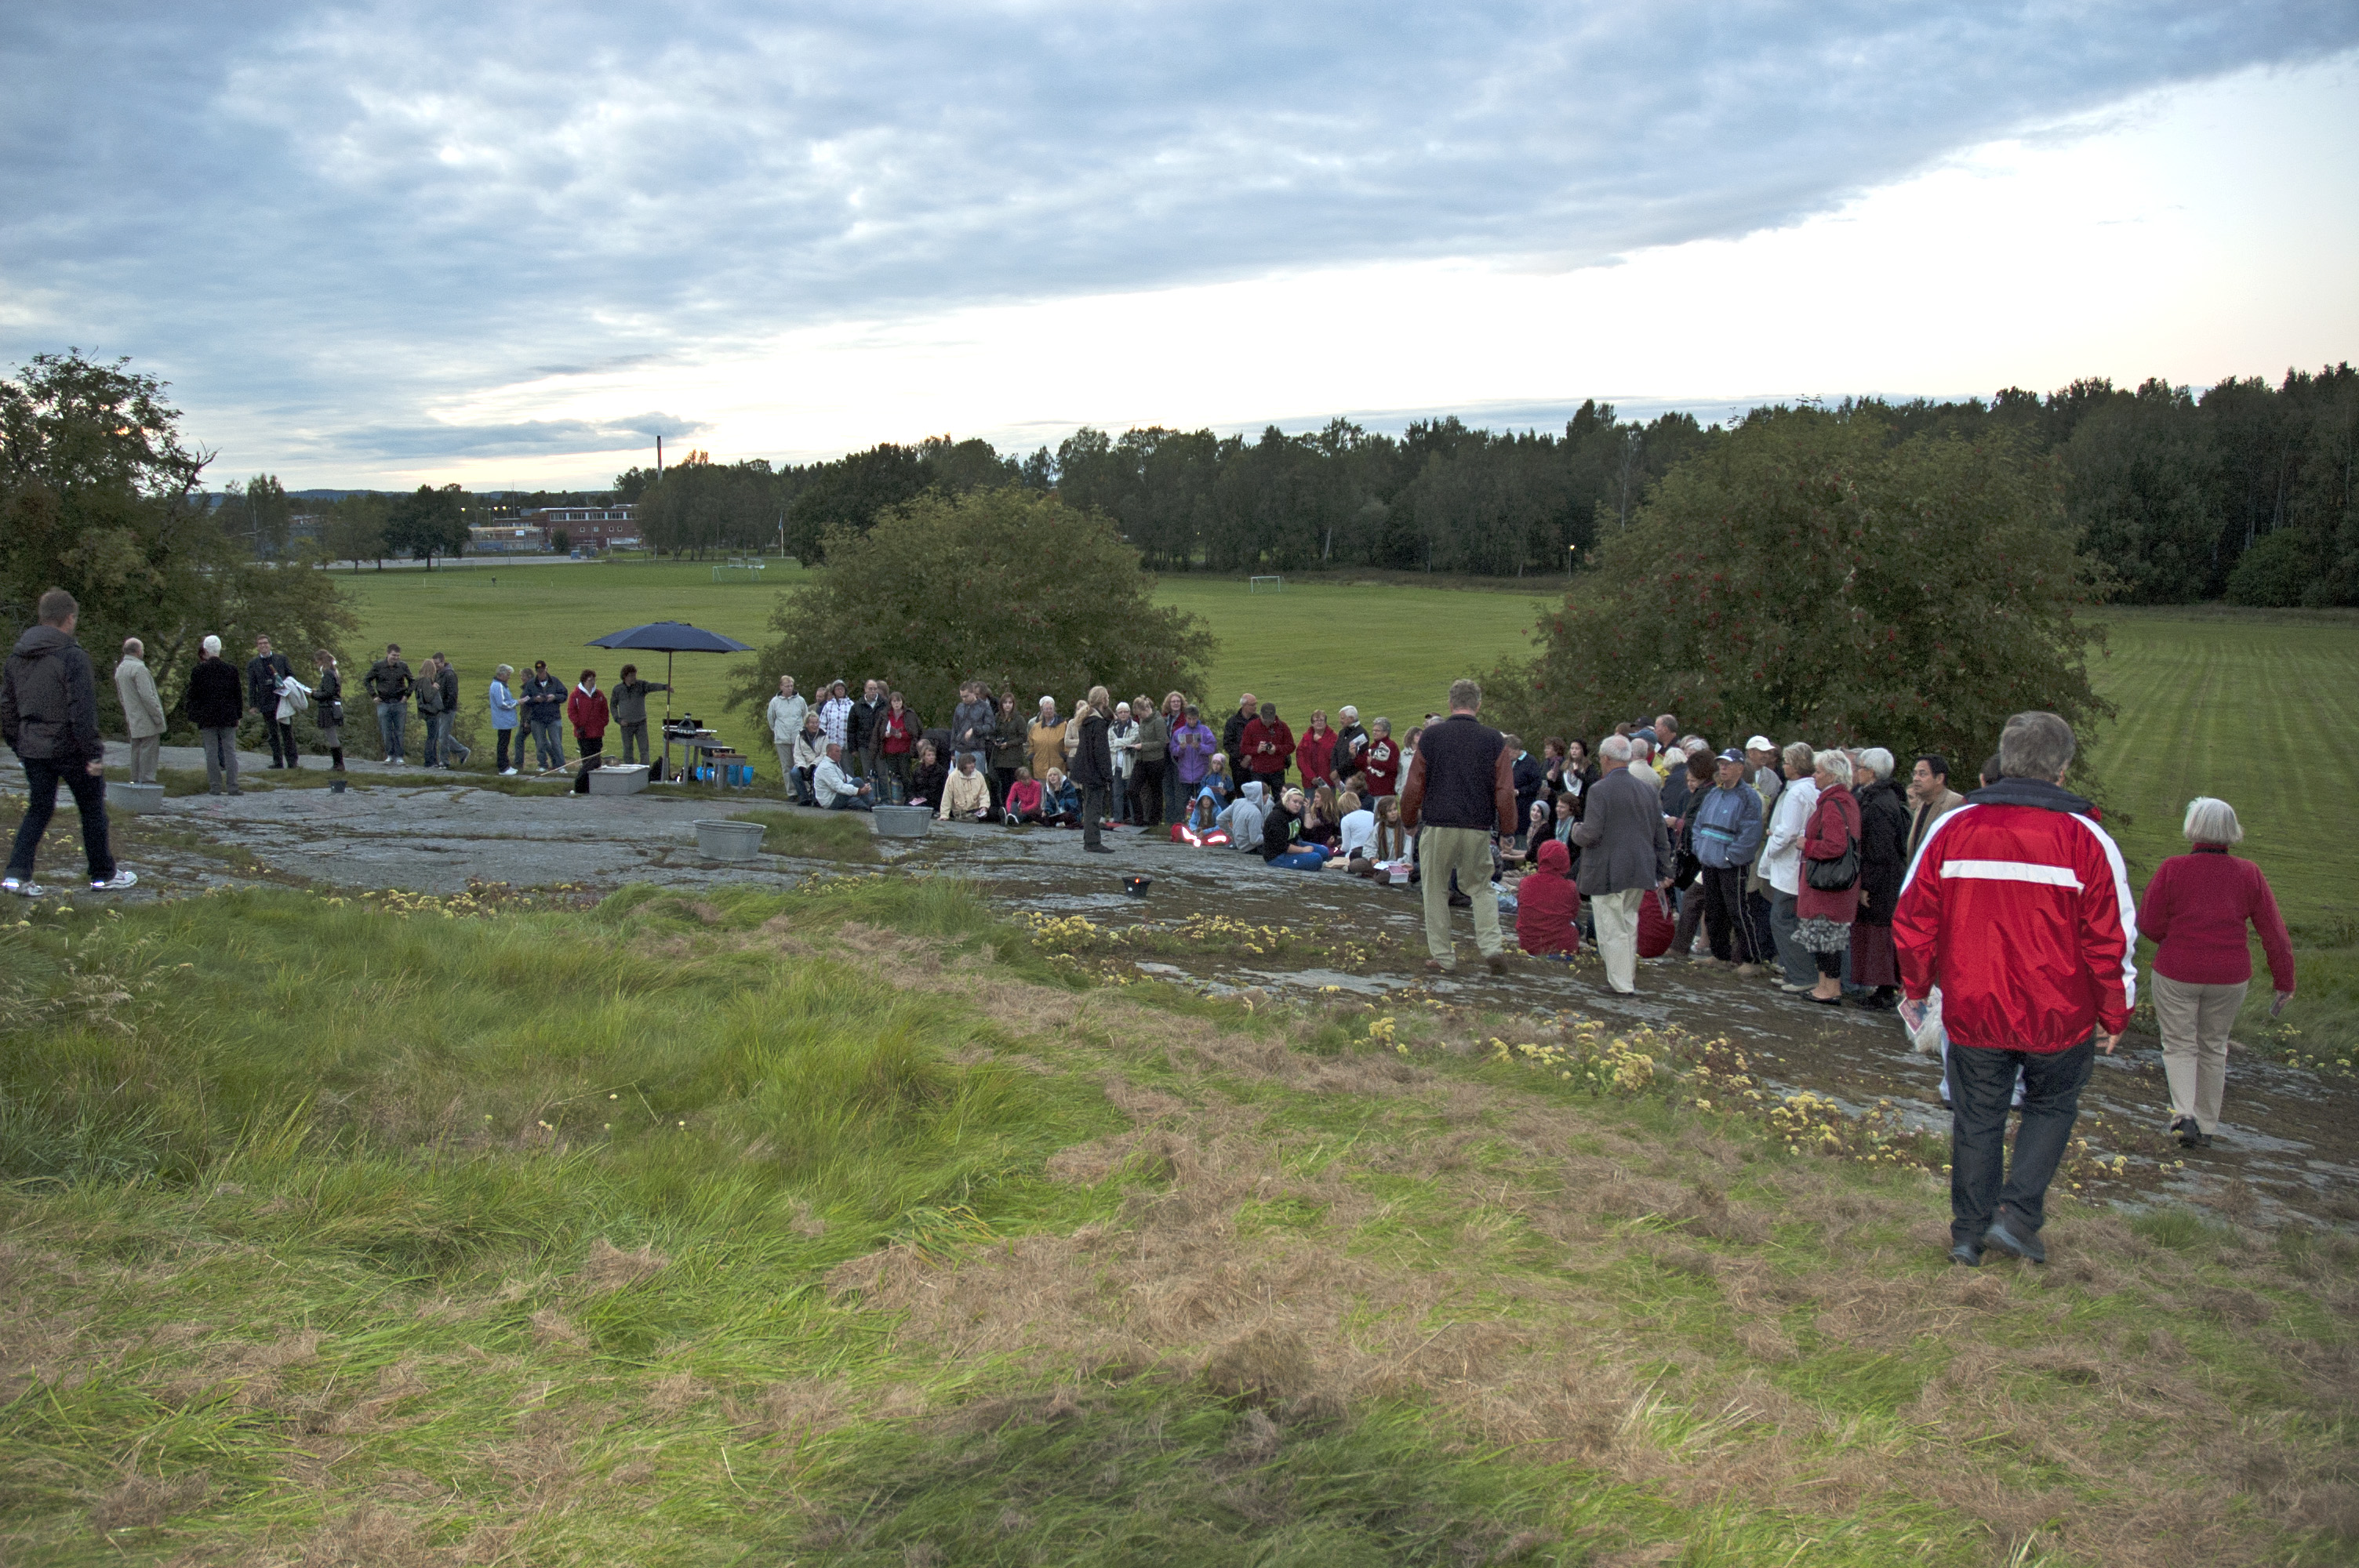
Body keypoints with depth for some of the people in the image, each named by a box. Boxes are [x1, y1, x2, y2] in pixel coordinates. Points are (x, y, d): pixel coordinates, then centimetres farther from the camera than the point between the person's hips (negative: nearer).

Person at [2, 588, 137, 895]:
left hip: (32, 750, 6)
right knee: (92, 810, 8)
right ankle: (104, 875, 17)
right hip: (69, 749, -6)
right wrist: (94, 753, -15)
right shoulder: (72, 656, -17)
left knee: (38, 809, 13)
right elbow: (83, 711, -20)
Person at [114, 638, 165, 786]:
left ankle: (136, 781, 16)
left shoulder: (120, 669, 15)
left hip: (133, 722, 9)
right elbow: (147, 696, -20)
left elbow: (120, 696, 21)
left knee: (136, 751, 13)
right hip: (147, 722, -9)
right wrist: (158, 716, -15)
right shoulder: (139, 668, -15)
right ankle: (147, 781, -10)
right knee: (149, 751, -8)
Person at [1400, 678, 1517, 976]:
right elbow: (1505, 791, 2)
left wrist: (1409, 818, 18)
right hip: (1478, 828, 1)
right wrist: (1507, 828, 13)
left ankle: (1443, 956, 10)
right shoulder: (1494, 740, 1)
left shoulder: (1431, 736, 0)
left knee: (1436, 890, 10)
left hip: (1437, 826, -1)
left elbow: (1414, 785, 4)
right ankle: (1491, 947, 0)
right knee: (1481, 887, 16)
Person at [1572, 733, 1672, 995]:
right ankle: (1629, 977, 26)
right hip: (1640, 873, 7)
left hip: (1608, 873, -7)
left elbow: (1591, 833, -18)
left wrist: (1576, 832, 4)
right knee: (1628, 926, 19)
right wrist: (1664, 871, 19)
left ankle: (1622, 984, 3)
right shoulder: (1647, 790, 9)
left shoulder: (1600, 790, -13)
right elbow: (1661, 837, 13)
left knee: (1613, 929, 0)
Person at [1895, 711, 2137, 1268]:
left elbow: (1913, 920, 2)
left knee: (1977, 1119, 15)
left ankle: (1970, 1231, 23)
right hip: (2058, 1015, -1)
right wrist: (2114, 1015, 7)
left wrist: (1916, 989, 16)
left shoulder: (1952, 828, -4)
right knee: (2051, 1108, 20)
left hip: (1971, 1012, 2)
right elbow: (2112, 938, -6)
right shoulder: (2086, 839, -10)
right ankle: (2018, 1214, 10)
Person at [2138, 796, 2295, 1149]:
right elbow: (2274, 932, -2)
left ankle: (2184, 1114, -11)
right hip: (2230, 977, 2)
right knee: (2213, 1048, 16)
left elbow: (2148, 923, -7)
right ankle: (2206, 1128, 22)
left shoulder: (2172, 869, -11)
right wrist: (2284, 981, 4)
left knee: (2179, 1044, 10)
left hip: (2176, 974, -2)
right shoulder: (2249, 874, -4)